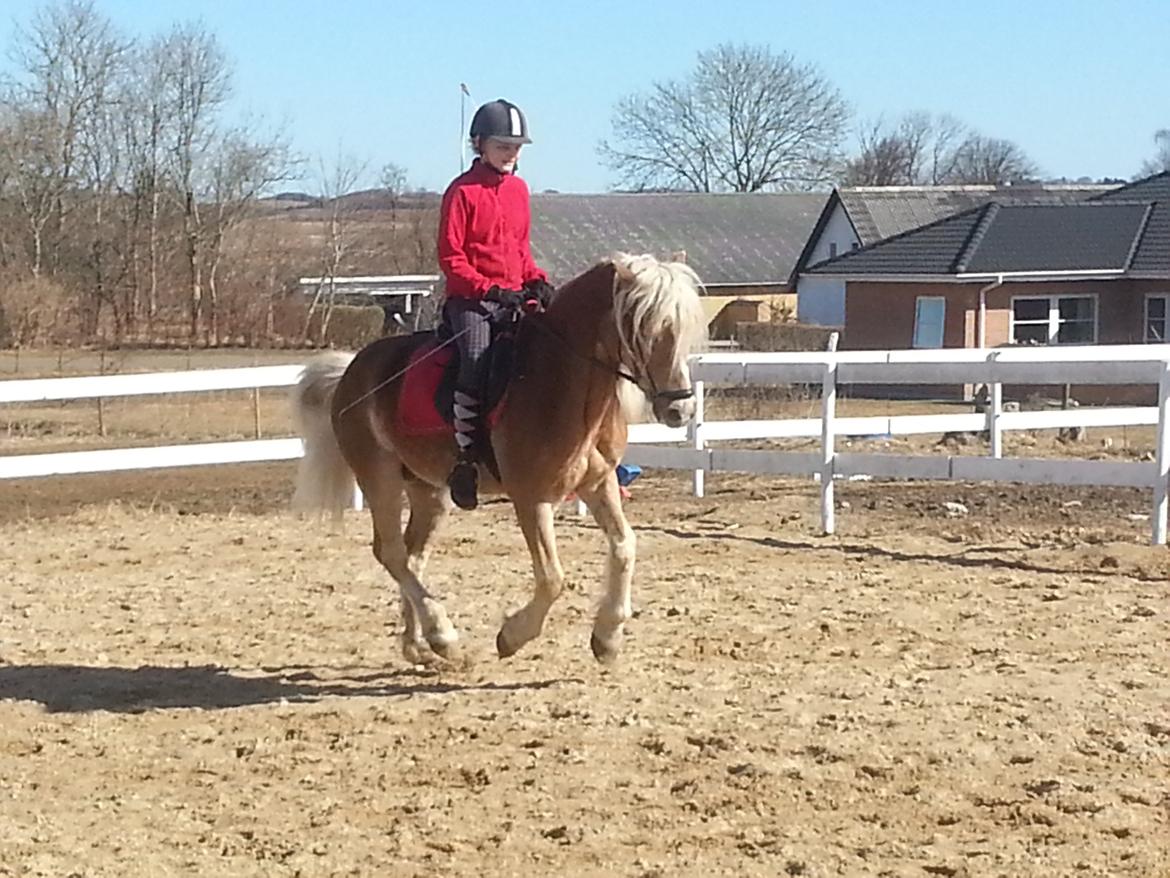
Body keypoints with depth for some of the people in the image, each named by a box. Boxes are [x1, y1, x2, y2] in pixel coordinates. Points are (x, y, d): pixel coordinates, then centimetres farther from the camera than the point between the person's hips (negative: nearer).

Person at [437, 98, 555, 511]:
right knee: (475, 360, -26)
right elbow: (450, 256, -8)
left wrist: (537, 280, 4)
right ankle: (465, 454, -24)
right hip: (471, 299, -6)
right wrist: (489, 289, -17)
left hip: (514, 296, 6)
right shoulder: (463, 191, -4)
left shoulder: (519, 189, 15)